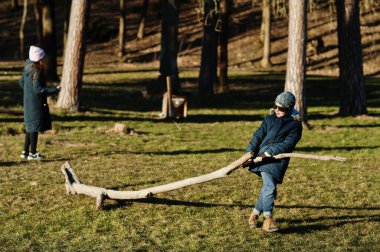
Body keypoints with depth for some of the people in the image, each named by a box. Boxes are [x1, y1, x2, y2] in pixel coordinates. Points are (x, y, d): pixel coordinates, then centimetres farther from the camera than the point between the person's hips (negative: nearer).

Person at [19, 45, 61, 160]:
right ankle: (32, 153, 5)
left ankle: (25, 151, 21)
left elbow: (21, 82, 17)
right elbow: (38, 89, -22)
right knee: (35, 126, -1)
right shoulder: (36, 72, -20)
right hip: (36, 103, -9)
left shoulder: (28, 69, 7)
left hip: (28, 101, 9)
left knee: (30, 127, 16)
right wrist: (54, 89, -22)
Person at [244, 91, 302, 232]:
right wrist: (249, 154, -3)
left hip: (278, 160, -1)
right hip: (262, 157, 1)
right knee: (270, 186, -14)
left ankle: (255, 214, 21)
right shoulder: (270, 119, 14)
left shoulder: (295, 124, 3)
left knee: (268, 188, 1)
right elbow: (257, 137, 9)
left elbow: (287, 144, -8)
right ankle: (268, 219, -12)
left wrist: (269, 152, -17)